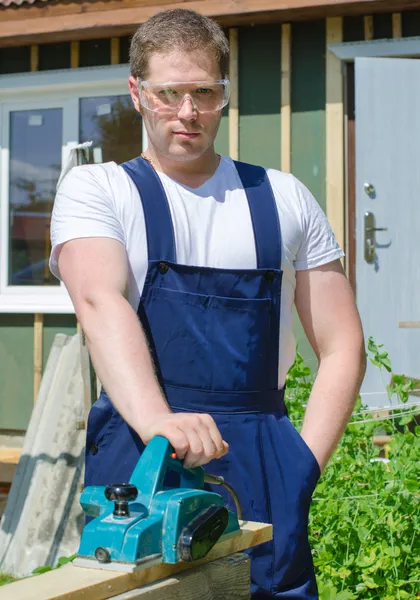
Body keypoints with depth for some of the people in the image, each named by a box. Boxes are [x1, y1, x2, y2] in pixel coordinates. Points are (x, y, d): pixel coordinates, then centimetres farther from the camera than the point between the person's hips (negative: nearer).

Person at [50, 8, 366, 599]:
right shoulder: (96, 189, 7)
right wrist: (156, 421, -31)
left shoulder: (284, 198, 14)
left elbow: (342, 347, 14)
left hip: (261, 461, 2)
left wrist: (304, 462, 0)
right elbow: (100, 302, -13)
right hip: (138, 451, -2)